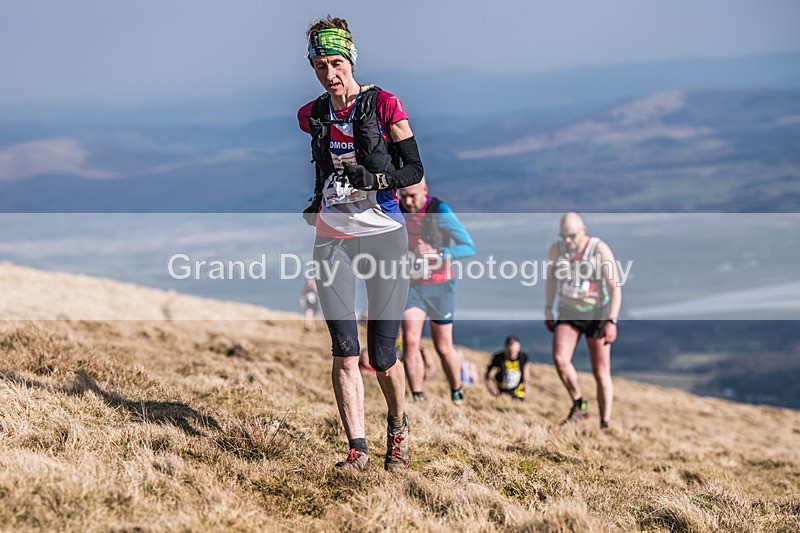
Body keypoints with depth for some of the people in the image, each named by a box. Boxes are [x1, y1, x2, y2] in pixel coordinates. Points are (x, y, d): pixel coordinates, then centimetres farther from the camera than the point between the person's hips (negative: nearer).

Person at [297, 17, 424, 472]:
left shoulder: (384, 105, -4)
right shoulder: (312, 116, 9)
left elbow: (415, 170, -5)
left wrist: (375, 178, -21)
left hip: (384, 235, -3)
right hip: (333, 241, 3)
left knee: (382, 353, -3)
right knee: (345, 348, -12)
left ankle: (399, 426, 26)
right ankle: (358, 449, -10)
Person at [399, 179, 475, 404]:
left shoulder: (440, 212, -20)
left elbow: (469, 248, -23)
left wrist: (437, 253, -36)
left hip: (439, 287, -3)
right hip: (411, 286, 3)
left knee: (443, 348, 5)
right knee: (410, 341, -16)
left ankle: (456, 392, 31)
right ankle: (417, 399, -9)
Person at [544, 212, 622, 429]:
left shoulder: (600, 250, -19)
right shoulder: (556, 248, -7)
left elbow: (615, 287, -20)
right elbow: (551, 279, 10)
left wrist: (612, 322, -26)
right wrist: (548, 311, 12)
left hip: (597, 314, -3)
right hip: (568, 313, 3)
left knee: (601, 373, -2)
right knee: (560, 358, -20)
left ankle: (605, 425, 5)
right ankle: (579, 407, -2)